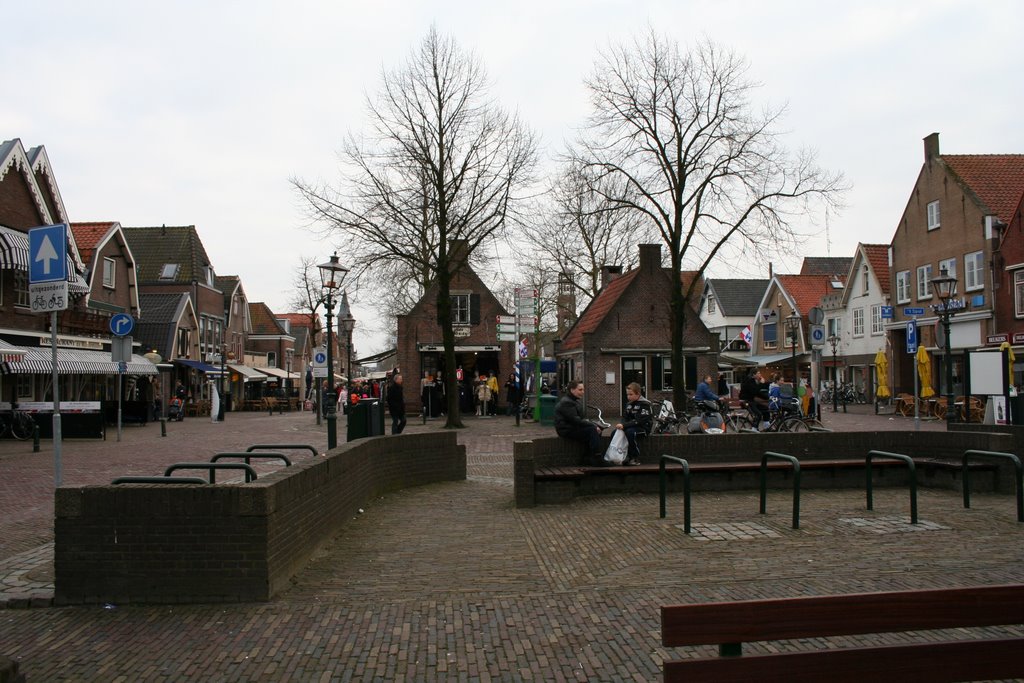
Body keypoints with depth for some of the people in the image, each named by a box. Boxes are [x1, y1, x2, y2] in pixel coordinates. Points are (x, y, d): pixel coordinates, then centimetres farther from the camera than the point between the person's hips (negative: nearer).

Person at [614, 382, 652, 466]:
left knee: (630, 432, -36)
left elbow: (639, 421, -23)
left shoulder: (644, 404, -14)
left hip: (643, 427, -8)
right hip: (631, 426, 8)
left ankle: (636, 458, -25)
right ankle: (625, 455, -6)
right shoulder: (629, 404, 11)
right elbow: (625, 418, 11)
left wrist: (624, 425, -30)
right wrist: (621, 425, -13)